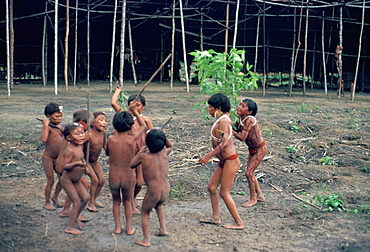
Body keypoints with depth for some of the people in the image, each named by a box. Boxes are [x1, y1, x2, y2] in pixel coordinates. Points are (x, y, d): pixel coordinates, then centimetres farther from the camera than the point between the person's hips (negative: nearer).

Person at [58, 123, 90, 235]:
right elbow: (64, 166, -30)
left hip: (76, 180, 8)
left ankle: (76, 216, 33)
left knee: (86, 197, 10)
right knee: (77, 202, -5)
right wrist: (76, 163, -42)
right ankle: (70, 228, 7)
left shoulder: (79, 146, -1)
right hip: (67, 180, -8)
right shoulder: (70, 150, -27)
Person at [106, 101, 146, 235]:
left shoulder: (111, 139, -10)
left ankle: (117, 226, 23)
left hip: (113, 177, 0)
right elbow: (143, 126, 8)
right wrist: (134, 111, 13)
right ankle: (129, 227, 25)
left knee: (116, 201, 24)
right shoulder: (133, 139, -11)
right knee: (127, 201, 23)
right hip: (129, 177, 0)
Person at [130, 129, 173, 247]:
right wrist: (162, 137, 10)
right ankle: (163, 229, 34)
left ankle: (146, 240, 17)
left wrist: (140, 152, 16)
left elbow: (131, 165, 8)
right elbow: (170, 146, 26)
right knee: (158, 205, 36)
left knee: (145, 213, 17)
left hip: (153, 191, -5)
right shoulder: (164, 153, 1)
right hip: (166, 190, 5)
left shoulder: (144, 156, -10)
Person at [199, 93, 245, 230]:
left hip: (230, 161, -10)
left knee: (224, 193, -3)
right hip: (224, 160, 10)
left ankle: (238, 222, 7)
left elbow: (225, 143, -25)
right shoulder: (221, 119, 11)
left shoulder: (223, 121, -18)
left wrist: (208, 156, -24)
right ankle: (216, 217, 24)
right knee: (211, 187, 13)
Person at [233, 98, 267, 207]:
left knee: (249, 173, -6)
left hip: (260, 149, -9)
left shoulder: (249, 120, -28)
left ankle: (253, 198, 12)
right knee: (250, 172, 16)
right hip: (252, 149, 9)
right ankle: (259, 195, 33)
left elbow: (242, 137, -33)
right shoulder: (239, 119, -3)